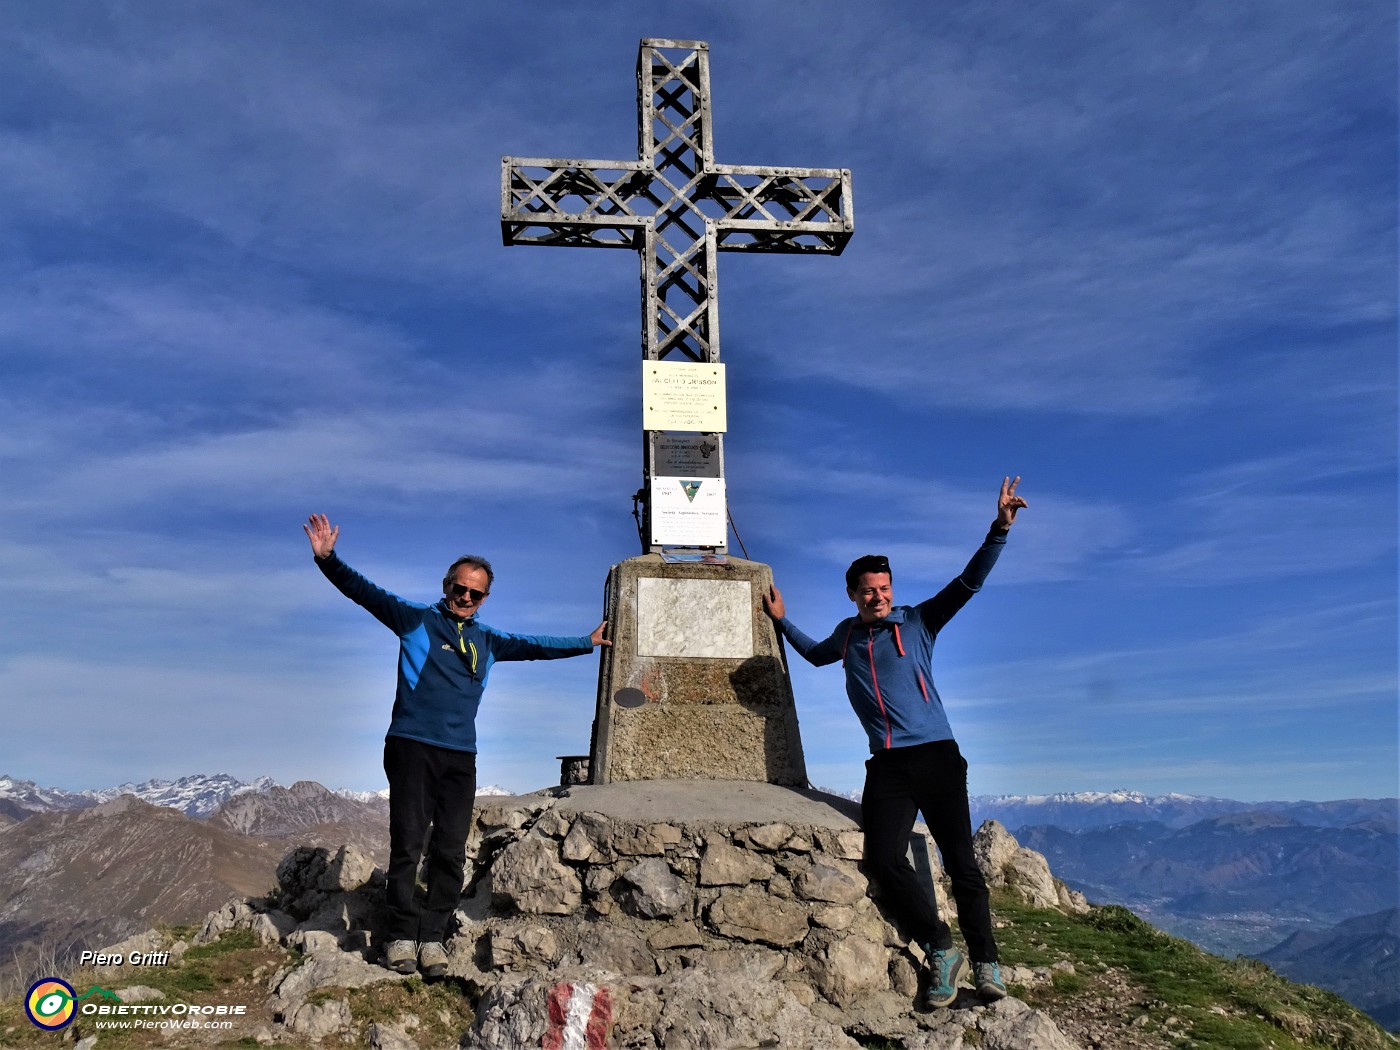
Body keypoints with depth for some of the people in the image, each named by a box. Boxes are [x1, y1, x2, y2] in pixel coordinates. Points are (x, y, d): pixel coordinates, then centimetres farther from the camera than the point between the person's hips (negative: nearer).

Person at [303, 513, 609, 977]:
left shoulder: (487, 641, 19)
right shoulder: (416, 620, 7)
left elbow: (534, 646, 31)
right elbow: (363, 591, -1)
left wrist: (586, 643, 35)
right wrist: (328, 559, -14)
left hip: (461, 756, 4)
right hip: (412, 747, -4)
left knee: (450, 852, 2)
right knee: (407, 845, -5)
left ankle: (432, 937, 12)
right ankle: (400, 936, 7)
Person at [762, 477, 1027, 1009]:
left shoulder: (917, 621, 5)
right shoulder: (847, 634, 16)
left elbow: (968, 583, -4)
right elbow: (815, 654, 38)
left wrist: (1000, 528, -12)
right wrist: (782, 621, 36)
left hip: (936, 756, -2)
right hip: (887, 765, 3)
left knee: (960, 860, -1)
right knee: (883, 860, -13)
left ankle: (985, 961, 13)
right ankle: (941, 951, 3)